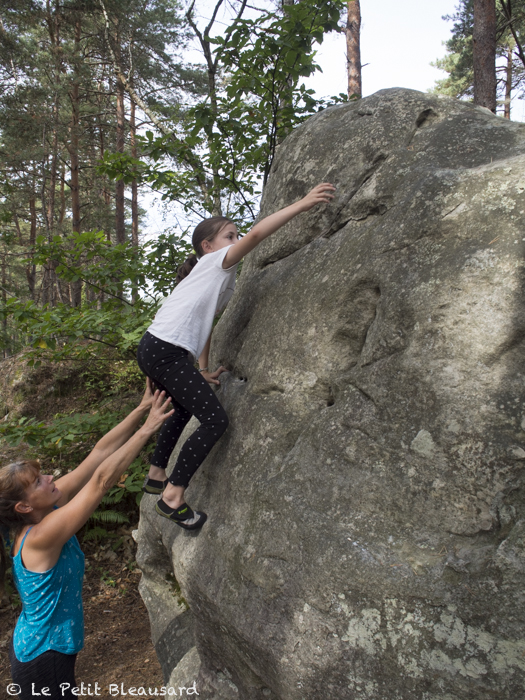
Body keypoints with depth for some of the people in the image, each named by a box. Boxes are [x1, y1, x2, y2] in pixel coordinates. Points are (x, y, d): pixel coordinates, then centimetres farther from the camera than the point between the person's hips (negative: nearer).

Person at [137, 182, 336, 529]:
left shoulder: (223, 281, 23)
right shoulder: (215, 261, -3)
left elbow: (205, 323, 25)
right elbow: (257, 234, -17)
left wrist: (203, 371, 22)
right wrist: (303, 204, -18)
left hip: (155, 350, 11)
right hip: (165, 350, -11)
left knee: (183, 410, 28)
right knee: (215, 420, -12)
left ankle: (157, 475, 43)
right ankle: (173, 497, -7)